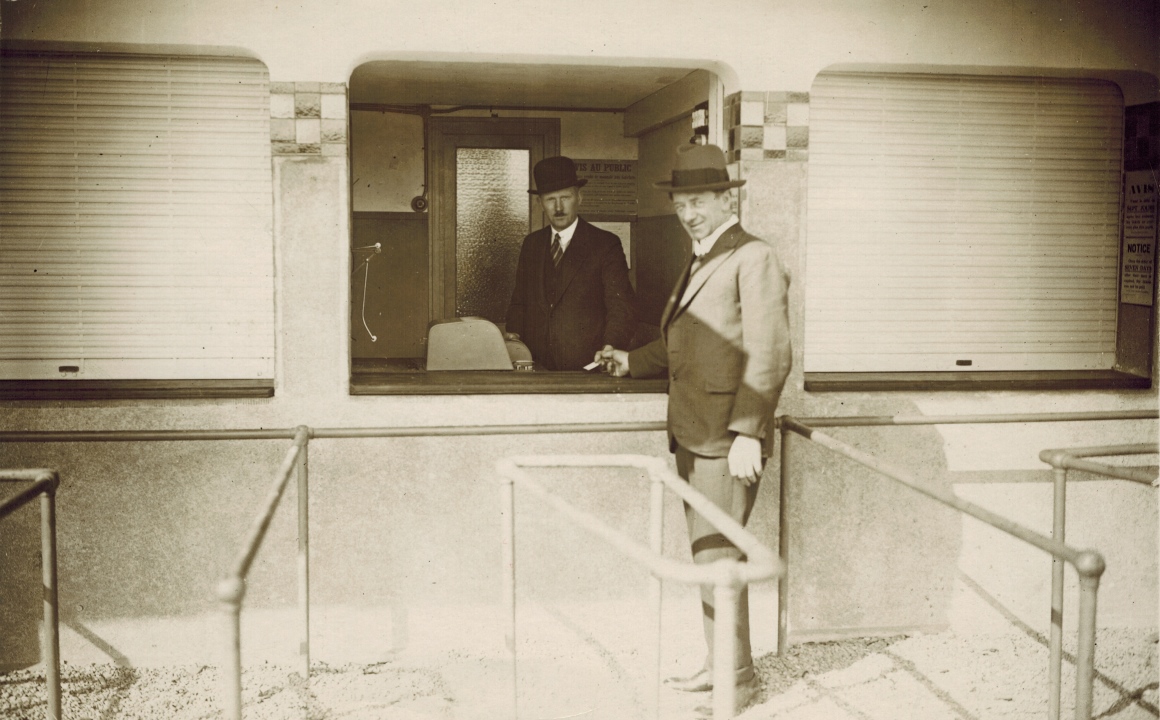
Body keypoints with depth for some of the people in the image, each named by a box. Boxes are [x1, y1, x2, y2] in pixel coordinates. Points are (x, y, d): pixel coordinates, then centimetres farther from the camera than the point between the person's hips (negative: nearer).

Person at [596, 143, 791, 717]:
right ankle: (717, 664, 26)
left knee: (718, 556, -5)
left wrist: (747, 433, -21)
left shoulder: (754, 259, -10)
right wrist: (631, 362, 18)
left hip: (728, 439, -9)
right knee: (706, 555, 14)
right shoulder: (698, 263, 18)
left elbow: (768, 356, -16)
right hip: (692, 435, 9)